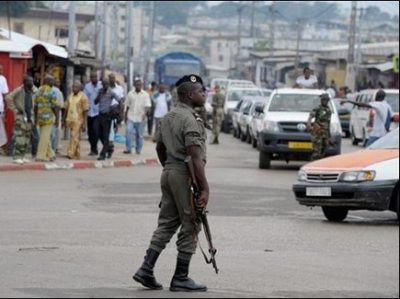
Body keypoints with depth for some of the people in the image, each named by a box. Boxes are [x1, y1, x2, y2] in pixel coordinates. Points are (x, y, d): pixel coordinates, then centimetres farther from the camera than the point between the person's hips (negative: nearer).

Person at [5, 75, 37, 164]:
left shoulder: (33, 91, 10)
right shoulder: (19, 90, -11)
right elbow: (8, 98, -18)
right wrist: (15, 109, -14)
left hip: (29, 117, 7)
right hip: (21, 116, -7)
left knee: (27, 138, 7)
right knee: (20, 138, -12)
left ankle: (22, 156, 14)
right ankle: (17, 157, -11)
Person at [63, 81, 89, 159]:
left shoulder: (83, 97, -7)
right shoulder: (70, 96, 11)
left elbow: (85, 111, -9)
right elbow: (66, 108, 17)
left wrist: (84, 123, -13)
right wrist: (65, 120, 15)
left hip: (78, 120, -6)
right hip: (70, 120, 6)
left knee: (74, 137, -13)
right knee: (75, 138, 13)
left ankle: (71, 153, -17)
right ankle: (77, 154, 20)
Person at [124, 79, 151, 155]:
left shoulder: (145, 95, -1)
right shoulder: (130, 94, 6)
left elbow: (148, 106, -8)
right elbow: (127, 106, 12)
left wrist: (145, 113, -26)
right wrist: (125, 116, 12)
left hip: (140, 118, -1)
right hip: (131, 117, 1)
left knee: (139, 135, 6)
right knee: (128, 132, -12)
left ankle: (138, 149, 17)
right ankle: (128, 149, -8)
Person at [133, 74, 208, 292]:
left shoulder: (168, 117, 13)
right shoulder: (190, 120, -16)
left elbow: (159, 148, 22)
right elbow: (195, 158, -21)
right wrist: (204, 188, -20)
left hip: (168, 173, 9)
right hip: (186, 176, -9)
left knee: (167, 224, 12)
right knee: (190, 227, 0)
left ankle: (146, 269, 5)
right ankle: (180, 278, 3)